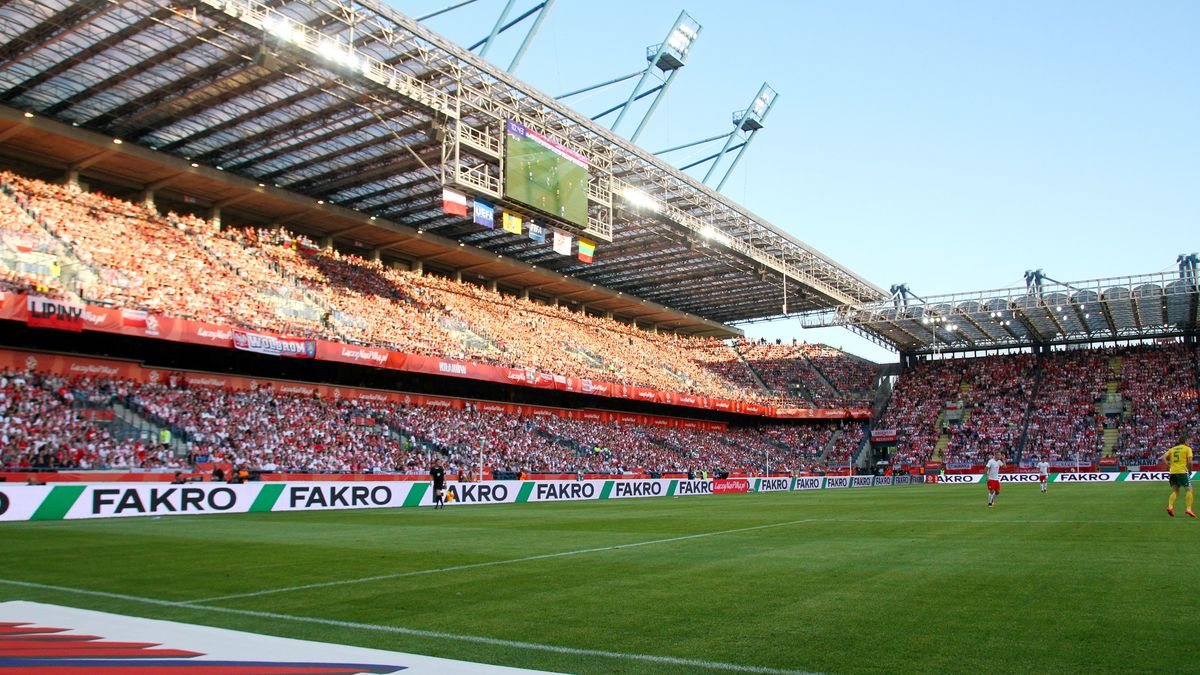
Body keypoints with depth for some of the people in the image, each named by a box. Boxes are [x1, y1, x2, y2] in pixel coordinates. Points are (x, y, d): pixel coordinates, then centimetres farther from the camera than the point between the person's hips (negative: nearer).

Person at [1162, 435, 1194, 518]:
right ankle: (1189, 509, -8)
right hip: (1183, 471, -5)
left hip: (1173, 471, 5)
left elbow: (1163, 457, 7)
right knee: (1189, 490, 4)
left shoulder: (1172, 449, 18)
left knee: (1175, 491, 11)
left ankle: (1170, 507, -8)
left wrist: (1168, 466, 10)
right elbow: (1189, 462, -6)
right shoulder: (1187, 449, 5)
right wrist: (1190, 471, 7)